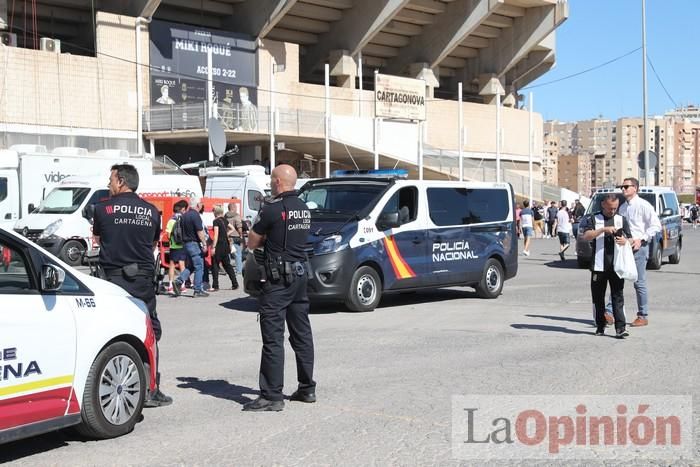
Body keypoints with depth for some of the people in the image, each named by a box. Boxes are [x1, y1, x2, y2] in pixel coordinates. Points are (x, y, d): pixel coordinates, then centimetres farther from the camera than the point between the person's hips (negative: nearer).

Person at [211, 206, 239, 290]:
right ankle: (235, 284, 12)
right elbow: (232, 229, 22)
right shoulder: (224, 220, 11)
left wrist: (213, 247, -18)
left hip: (219, 245, -7)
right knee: (227, 264, 14)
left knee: (215, 265, -1)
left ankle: (215, 286, -3)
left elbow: (216, 234, -17)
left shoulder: (216, 221, -10)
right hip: (226, 245, 7)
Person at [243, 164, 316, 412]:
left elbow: (252, 243, -4)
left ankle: (272, 396, -6)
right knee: (302, 333, 14)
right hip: (301, 274, 8)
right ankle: (307, 388, 22)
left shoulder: (273, 209, -13)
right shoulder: (304, 209, 10)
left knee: (273, 336, -6)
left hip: (279, 278, -8)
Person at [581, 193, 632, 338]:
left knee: (618, 296, -4)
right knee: (598, 297, 6)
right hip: (598, 266, 0)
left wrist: (625, 241, -10)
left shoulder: (622, 220, 12)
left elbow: (629, 239, 13)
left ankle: (621, 327, -7)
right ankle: (600, 326, 17)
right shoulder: (594, 219, 5)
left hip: (617, 266, 0)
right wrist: (603, 230, -21)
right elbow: (586, 236, -9)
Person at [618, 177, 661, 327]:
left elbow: (656, 225, -10)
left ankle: (643, 316, 6)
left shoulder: (643, 205, -7)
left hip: (638, 247, -7)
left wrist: (641, 239, -15)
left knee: (639, 283, -2)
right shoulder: (623, 207, 15)